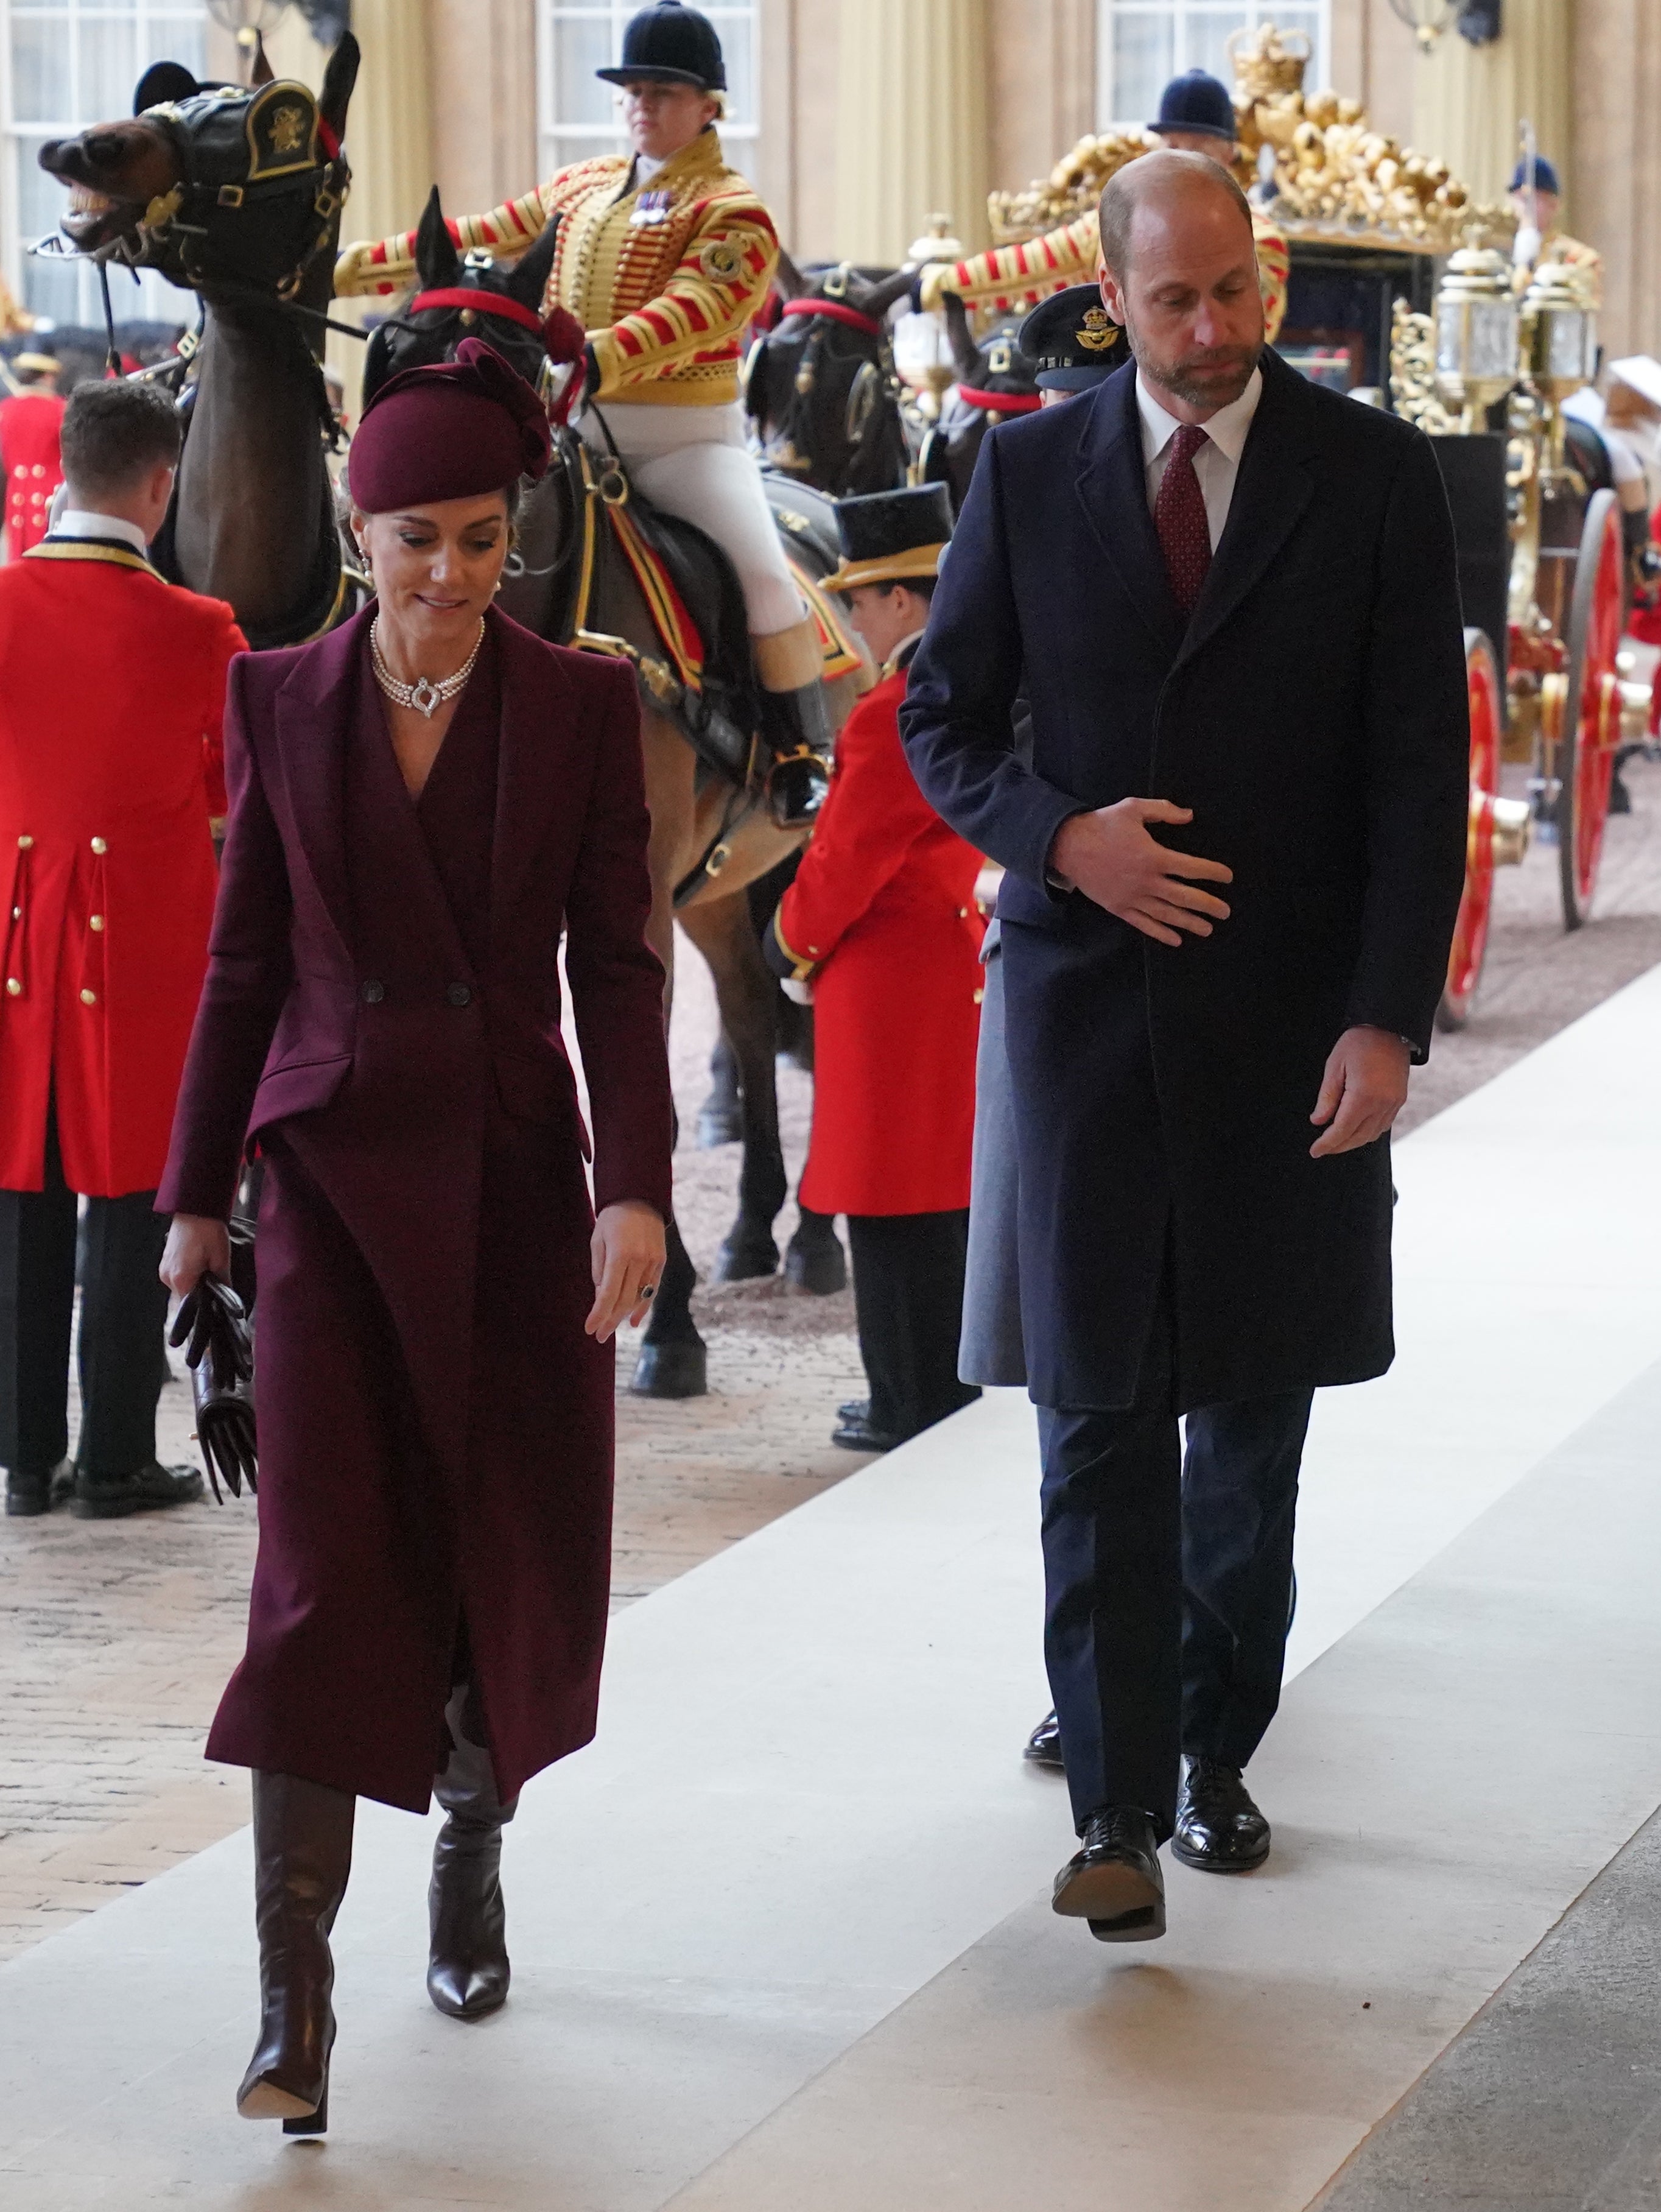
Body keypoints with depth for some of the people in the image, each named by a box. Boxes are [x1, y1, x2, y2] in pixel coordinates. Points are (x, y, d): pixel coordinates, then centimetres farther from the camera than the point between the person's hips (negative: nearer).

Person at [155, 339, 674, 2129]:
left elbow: (614, 961, -2)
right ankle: (293, 1997, -10)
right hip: (334, 1160, -1)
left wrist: (636, 1186, -10)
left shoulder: (579, 706, 0)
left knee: (516, 1547, 8)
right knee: (327, 1560, -9)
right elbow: (246, 959, 6)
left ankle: (471, 1845, 36)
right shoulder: (284, 702, 2)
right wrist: (196, 1192, 6)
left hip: (513, 1165, 1)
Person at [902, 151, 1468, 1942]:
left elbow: (1419, 764, -3)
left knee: (1253, 1407, 10)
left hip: (1292, 1012, 0)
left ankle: (1217, 1748, 25)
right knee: (1101, 1412, -5)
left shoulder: (1373, 475, -1)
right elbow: (942, 719, 9)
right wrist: (1060, 837, -12)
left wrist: (1388, 1015, -12)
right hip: (1091, 989, 0)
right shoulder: (1030, 474, 3)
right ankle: (1119, 1806, -5)